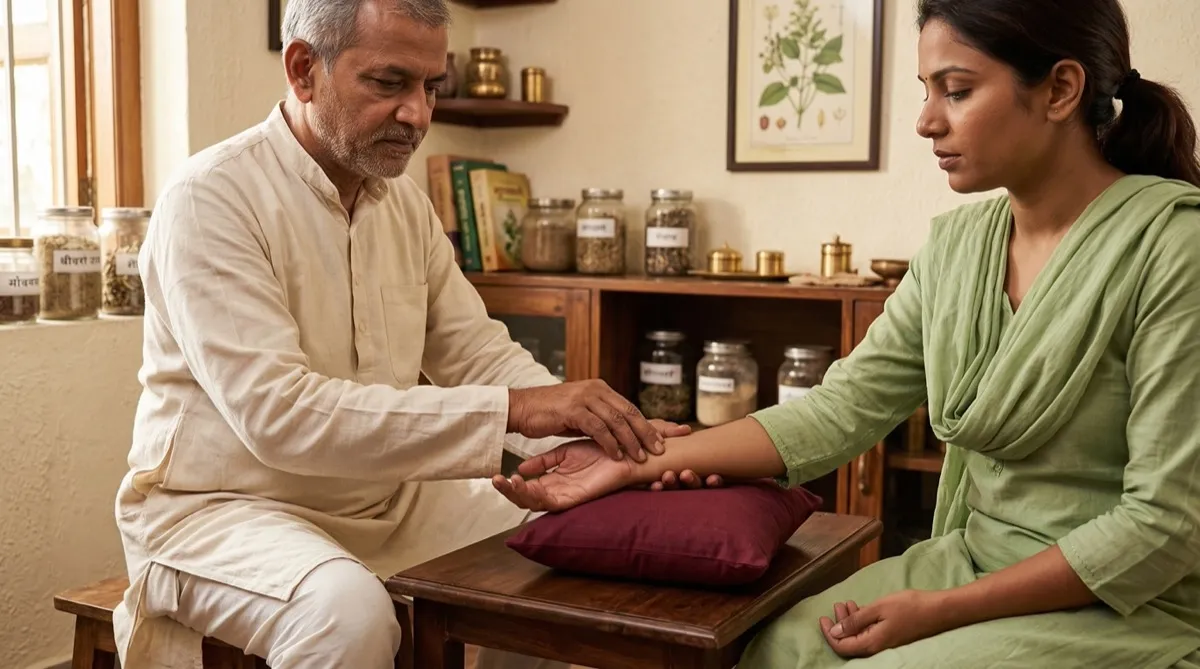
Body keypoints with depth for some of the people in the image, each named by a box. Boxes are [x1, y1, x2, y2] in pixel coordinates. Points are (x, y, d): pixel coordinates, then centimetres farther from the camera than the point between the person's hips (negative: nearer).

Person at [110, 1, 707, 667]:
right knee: (350, 610, -35)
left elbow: (480, 355, 3)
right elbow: (277, 412, -30)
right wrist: (512, 411, -35)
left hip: (383, 499, 7)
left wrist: (600, 435, -17)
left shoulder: (406, 204, 4)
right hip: (223, 505, -7)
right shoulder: (210, 199, -19)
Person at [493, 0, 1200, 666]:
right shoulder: (957, 243, 1)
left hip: (1128, 610, -5)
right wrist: (639, 462, -12)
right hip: (971, 563, 5)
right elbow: (841, 410, -3)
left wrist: (940, 611, -18)